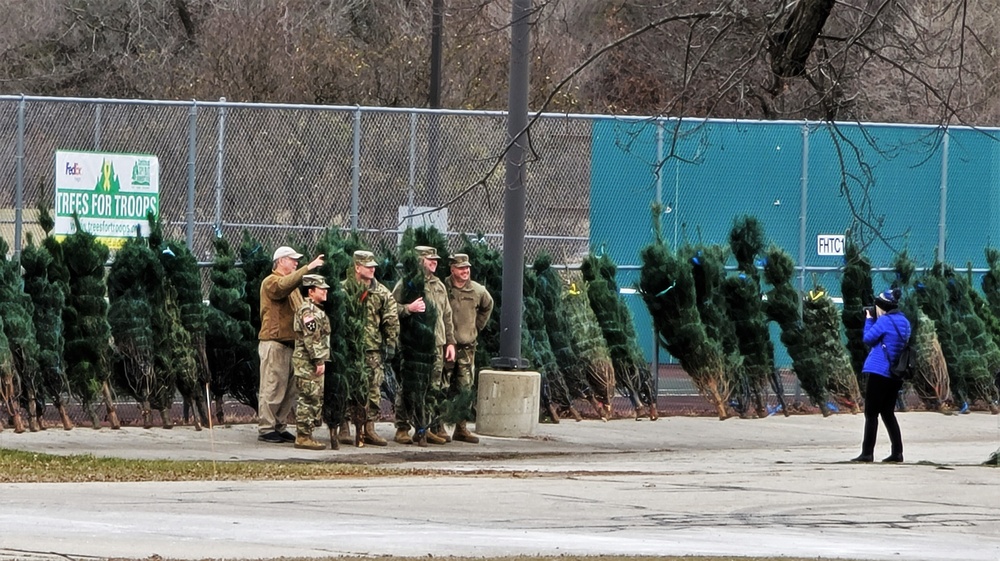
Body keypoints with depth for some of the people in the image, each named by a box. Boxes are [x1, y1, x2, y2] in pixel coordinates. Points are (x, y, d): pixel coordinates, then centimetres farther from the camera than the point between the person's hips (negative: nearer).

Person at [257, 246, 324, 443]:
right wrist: (308, 268, -32)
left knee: (289, 390, 10)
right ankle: (265, 429, -6)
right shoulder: (271, 282, -5)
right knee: (273, 388, -8)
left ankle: (279, 427, 16)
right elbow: (284, 286, -28)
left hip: (290, 343, 9)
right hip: (274, 343, -9)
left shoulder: (291, 284, 24)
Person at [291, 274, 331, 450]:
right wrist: (319, 361, -21)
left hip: (312, 363, 11)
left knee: (315, 400, 12)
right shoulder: (308, 310, -14)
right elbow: (312, 338, -21)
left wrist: (322, 360, 24)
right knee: (309, 400, -9)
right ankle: (303, 437, -8)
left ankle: (305, 435, 15)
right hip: (308, 363, -11)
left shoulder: (315, 310, 19)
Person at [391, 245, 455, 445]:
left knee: (434, 387, 6)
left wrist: (450, 342, 16)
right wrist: (409, 308, -25)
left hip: (436, 345, 6)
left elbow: (447, 315, 21)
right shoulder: (406, 284, -3)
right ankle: (402, 430, 1)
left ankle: (430, 428, 12)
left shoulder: (439, 286, 17)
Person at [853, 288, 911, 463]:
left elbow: (868, 339, -6)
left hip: (879, 373, -8)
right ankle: (897, 452, 10)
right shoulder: (904, 322, 11)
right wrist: (873, 321, 12)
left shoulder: (884, 321, -13)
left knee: (871, 413, -3)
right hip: (896, 375, 8)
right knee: (888, 412, 15)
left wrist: (869, 320, 7)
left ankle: (867, 453, -5)